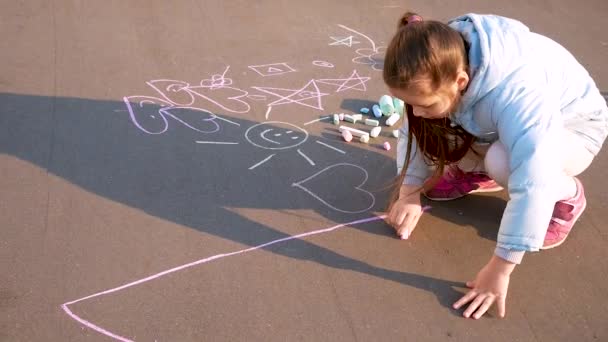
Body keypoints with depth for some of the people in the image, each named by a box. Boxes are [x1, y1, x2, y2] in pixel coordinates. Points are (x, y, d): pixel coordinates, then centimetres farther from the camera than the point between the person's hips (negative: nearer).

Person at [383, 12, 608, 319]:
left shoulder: (516, 94, -43)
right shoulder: (440, 68, -24)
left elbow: (531, 186, -48)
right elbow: (415, 132, -12)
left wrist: (499, 270, -44)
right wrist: (409, 196, -20)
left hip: (573, 128, -5)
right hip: (498, 126, 5)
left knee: (502, 162, -37)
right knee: (434, 133, -20)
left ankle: (568, 194, -5)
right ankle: (481, 172, 11)